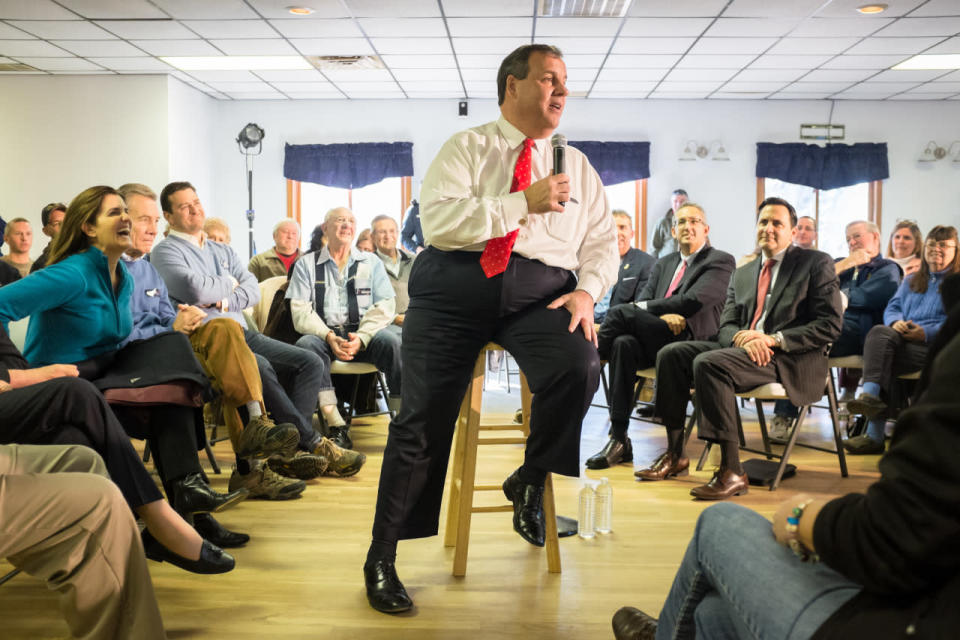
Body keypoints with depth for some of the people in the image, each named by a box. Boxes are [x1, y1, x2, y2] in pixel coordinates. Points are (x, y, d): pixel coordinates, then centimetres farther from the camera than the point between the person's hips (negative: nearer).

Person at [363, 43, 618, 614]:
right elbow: (438, 221, -8)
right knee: (422, 418, -8)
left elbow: (603, 241, 13)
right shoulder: (465, 149, 7)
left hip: (541, 292, 2)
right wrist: (524, 203, -13)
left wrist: (588, 290, -8)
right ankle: (381, 558, 10)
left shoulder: (578, 167, 18)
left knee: (579, 367, -28)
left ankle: (530, 482, 2)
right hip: (455, 286, -2)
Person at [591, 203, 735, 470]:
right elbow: (642, 301, 11)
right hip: (655, 342, 6)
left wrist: (643, 307, -8)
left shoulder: (721, 262, 4)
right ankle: (619, 441, -27)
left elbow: (692, 302, -11)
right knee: (624, 343, -30)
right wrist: (664, 315, -12)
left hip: (689, 342, -5)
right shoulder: (663, 264, 25)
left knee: (622, 311, -25)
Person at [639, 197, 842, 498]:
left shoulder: (816, 264, 5)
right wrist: (742, 336, -11)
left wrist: (774, 339, -17)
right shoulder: (742, 273, 22)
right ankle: (675, 455, -6)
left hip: (790, 359, -6)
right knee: (671, 354, -12)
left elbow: (829, 325, -5)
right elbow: (725, 326, 14)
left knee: (709, 363, -31)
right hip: (743, 347, 7)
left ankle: (732, 471, -27)